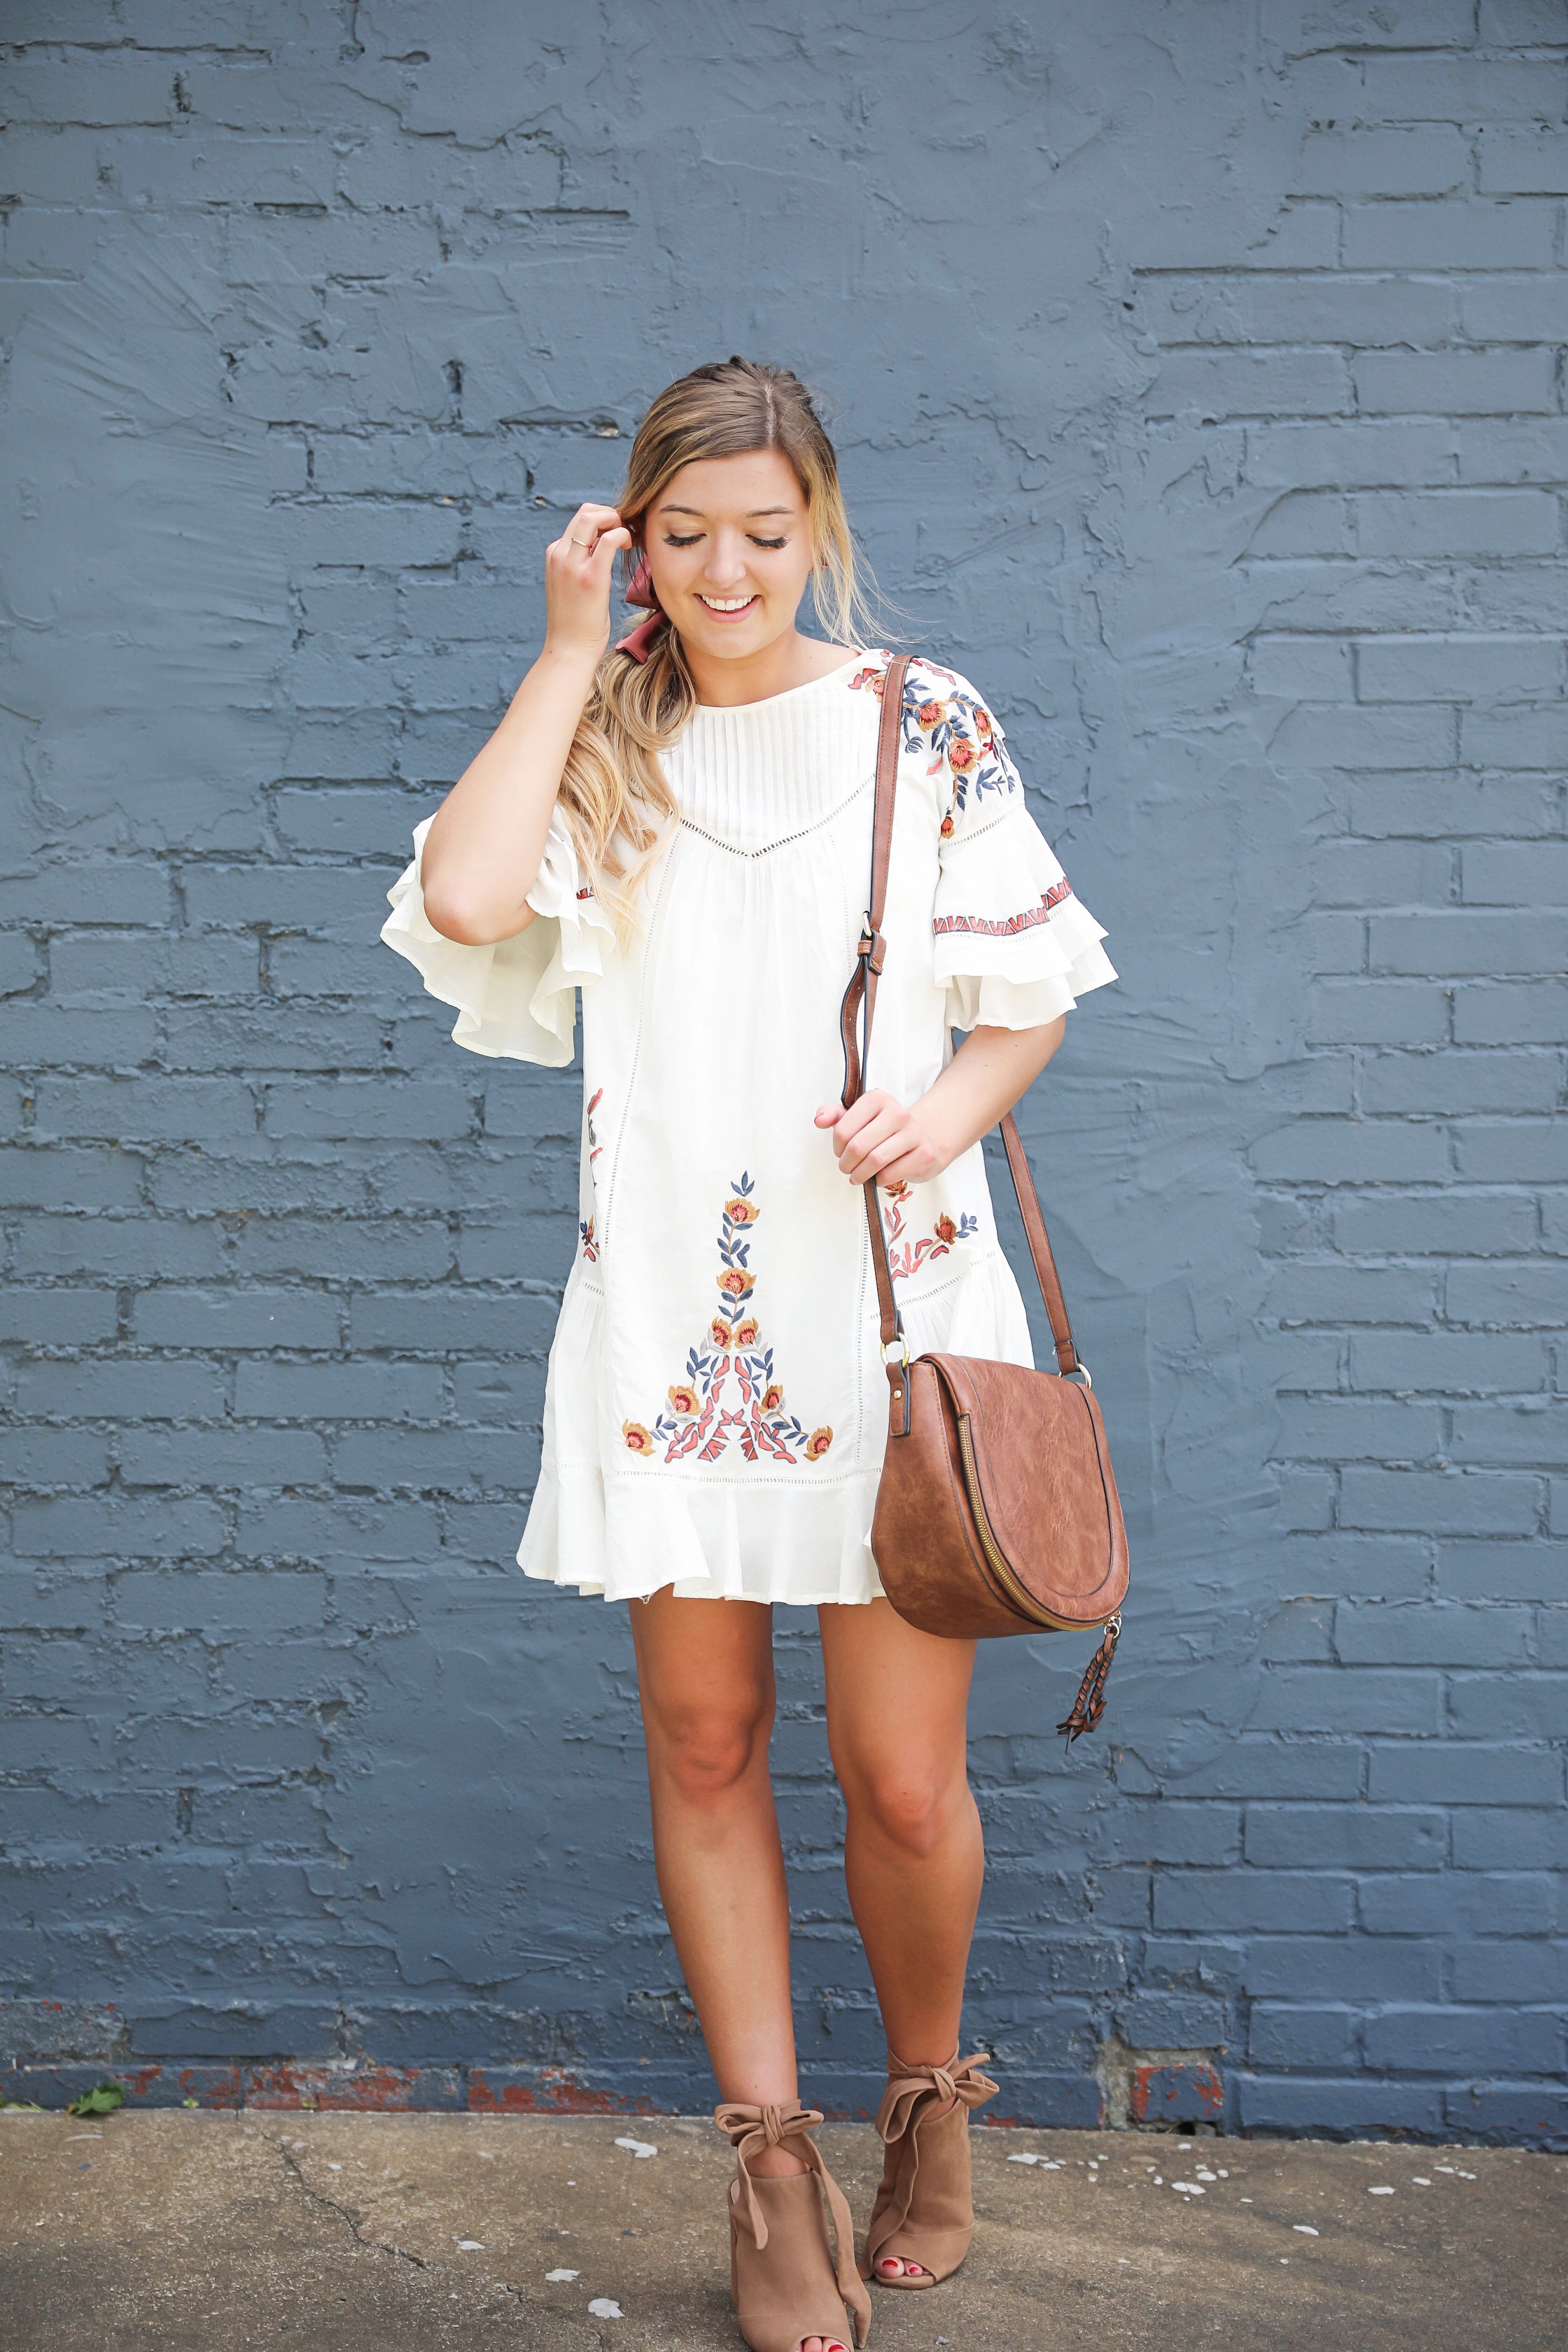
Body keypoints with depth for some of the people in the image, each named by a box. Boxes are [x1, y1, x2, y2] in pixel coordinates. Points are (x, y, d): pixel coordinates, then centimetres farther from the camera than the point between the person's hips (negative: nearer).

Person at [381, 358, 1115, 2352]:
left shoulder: (928, 728, 2)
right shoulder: (602, 739, 6)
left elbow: (1027, 1003, 5)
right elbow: (461, 898, -14)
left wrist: (947, 1112, -16)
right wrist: (570, 650, -7)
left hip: (892, 1299, -2)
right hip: (671, 1309, 2)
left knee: (901, 1774, 0)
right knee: (701, 1743, 8)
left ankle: (927, 2095, 30)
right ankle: (772, 2165, 26)